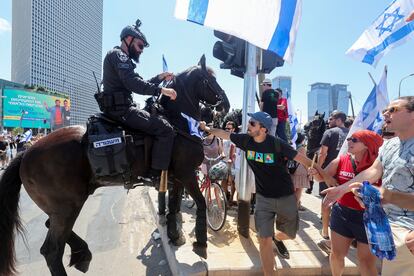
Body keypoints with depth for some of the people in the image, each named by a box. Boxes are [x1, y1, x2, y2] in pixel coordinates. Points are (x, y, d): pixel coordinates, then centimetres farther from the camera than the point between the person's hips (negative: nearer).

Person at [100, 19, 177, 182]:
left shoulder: (122, 58, 26)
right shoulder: (118, 55, -7)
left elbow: (139, 84, 24)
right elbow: (133, 83, -23)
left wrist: (160, 78, 15)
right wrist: (161, 90, -24)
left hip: (118, 108, 11)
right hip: (121, 109, -11)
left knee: (156, 120, 27)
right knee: (165, 128, -16)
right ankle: (157, 175, -16)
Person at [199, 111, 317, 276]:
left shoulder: (277, 143, -20)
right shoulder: (246, 140, -9)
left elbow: (302, 159, -16)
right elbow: (224, 134, 6)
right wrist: (207, 128, 14)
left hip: (286, 197, -1)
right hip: (263, 198, 1)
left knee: (289, 235, 18)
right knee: (264, 240, -5)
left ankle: (278, 238, 55)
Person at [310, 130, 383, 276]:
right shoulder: (341, 161, -5)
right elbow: (323, 177, 4)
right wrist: (315, 172, -16)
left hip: (368, 218, -3)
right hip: (341, 213, 4)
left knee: (367, 263, 13)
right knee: (336, 255, 18)